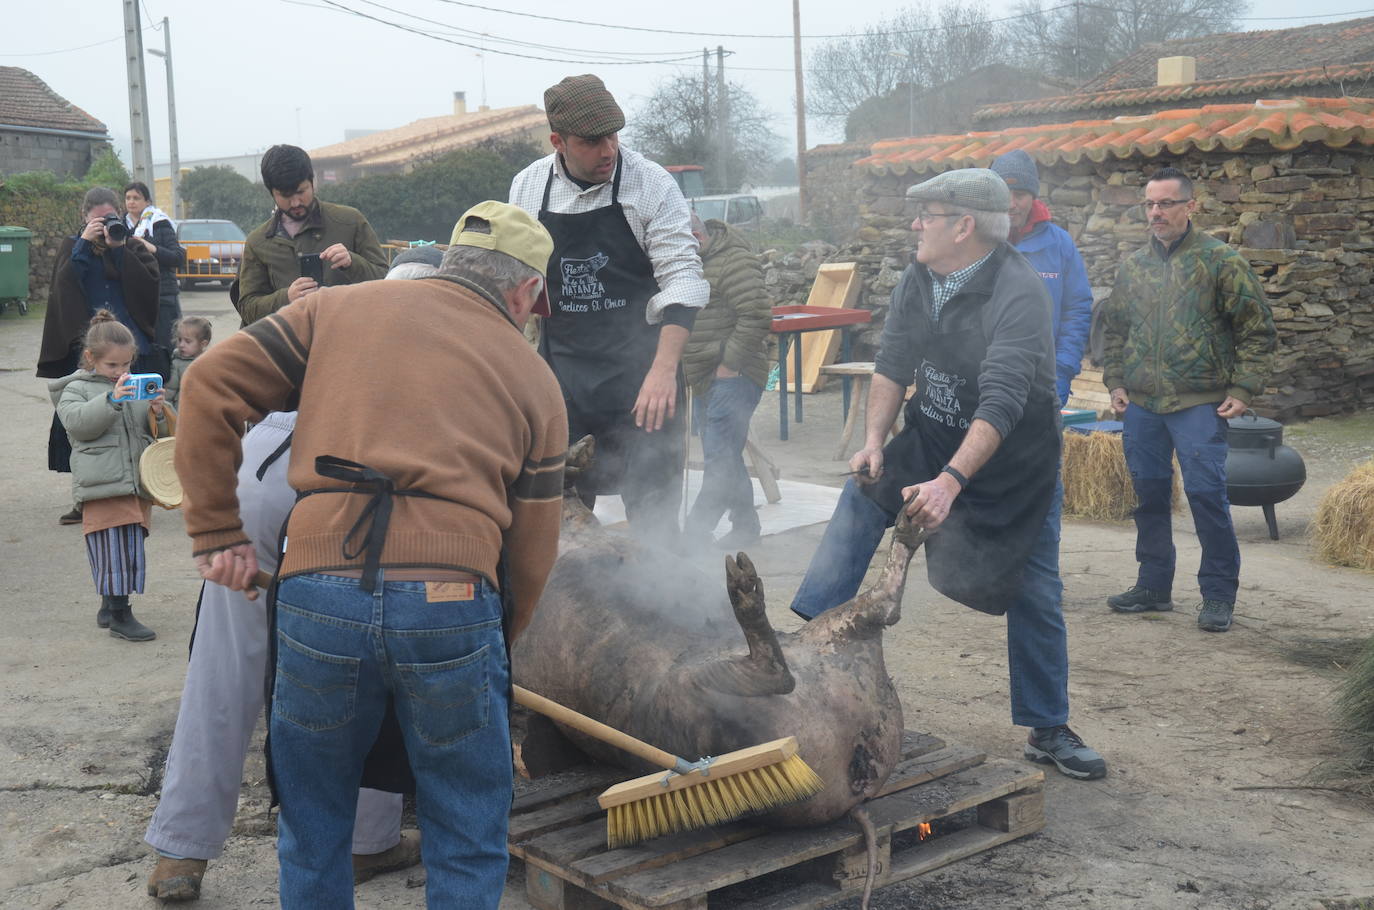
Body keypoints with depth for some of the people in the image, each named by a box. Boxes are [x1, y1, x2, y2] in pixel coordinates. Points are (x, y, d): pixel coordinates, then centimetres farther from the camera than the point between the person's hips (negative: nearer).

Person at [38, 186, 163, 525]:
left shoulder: (134, 248, 11)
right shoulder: (72, 249, 13)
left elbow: (149, 283, -7)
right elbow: (61, 287, -5)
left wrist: (119, 248, -10)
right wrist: (85, 244, -9)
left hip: (133, 349, -1)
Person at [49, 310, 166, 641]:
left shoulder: (136, 388, 16)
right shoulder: (77, 389, 4)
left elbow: (160, 435, 18)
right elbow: (77, 421, -15)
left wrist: (158, 413, -4)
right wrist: (111, 400, -24)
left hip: (137, 485, 5)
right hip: (102, 487, -5)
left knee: (131, 549, 10)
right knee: (112, 550, -5)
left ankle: (112, 606, 25)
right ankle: (118, 614, 1)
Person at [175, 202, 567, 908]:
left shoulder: (339, 308, 16)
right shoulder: (535, 379, 15)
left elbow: (211, 386, 9)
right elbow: (532, 550, 14)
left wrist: (215, 530, 13)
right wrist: (495, 649, 27)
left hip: (316, 595, 1)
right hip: (452, 604, -1)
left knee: (313, 829, 22)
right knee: (468, 847, 17)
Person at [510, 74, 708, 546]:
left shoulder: (650, 184, -8)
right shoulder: (527, 187, 4)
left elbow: (682, 278, -11)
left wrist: (664, 370, -22)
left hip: (638, 371, -3)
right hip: (561, 373, 4)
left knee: (652, 512, -2)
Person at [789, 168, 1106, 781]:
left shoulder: (1019, 293, -29)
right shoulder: (917, 280, -6)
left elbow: (1001, 403, -36)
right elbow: (892, 365, -2)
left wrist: (951, 481, -45)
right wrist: (875, 440, -16)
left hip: (1015, 461, -5)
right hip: (932, 438, 5)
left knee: (1033, 595, 0)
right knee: (863, 492, -15)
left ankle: (1049, 731, 14)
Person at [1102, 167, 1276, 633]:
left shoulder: (1221, 261, -3)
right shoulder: (1133, 265, 11)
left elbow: (1257, 331, -2)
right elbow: (1115, 330, 20)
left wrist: (1242, 389, -9)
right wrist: (1115, 382, 10)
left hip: (1199, 403, -5)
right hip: (1141, 404, 5)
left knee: (1206, 494, -7)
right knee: (1149, 494, 11)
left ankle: (1218, 594, 6)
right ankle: (1153, 586, 24)